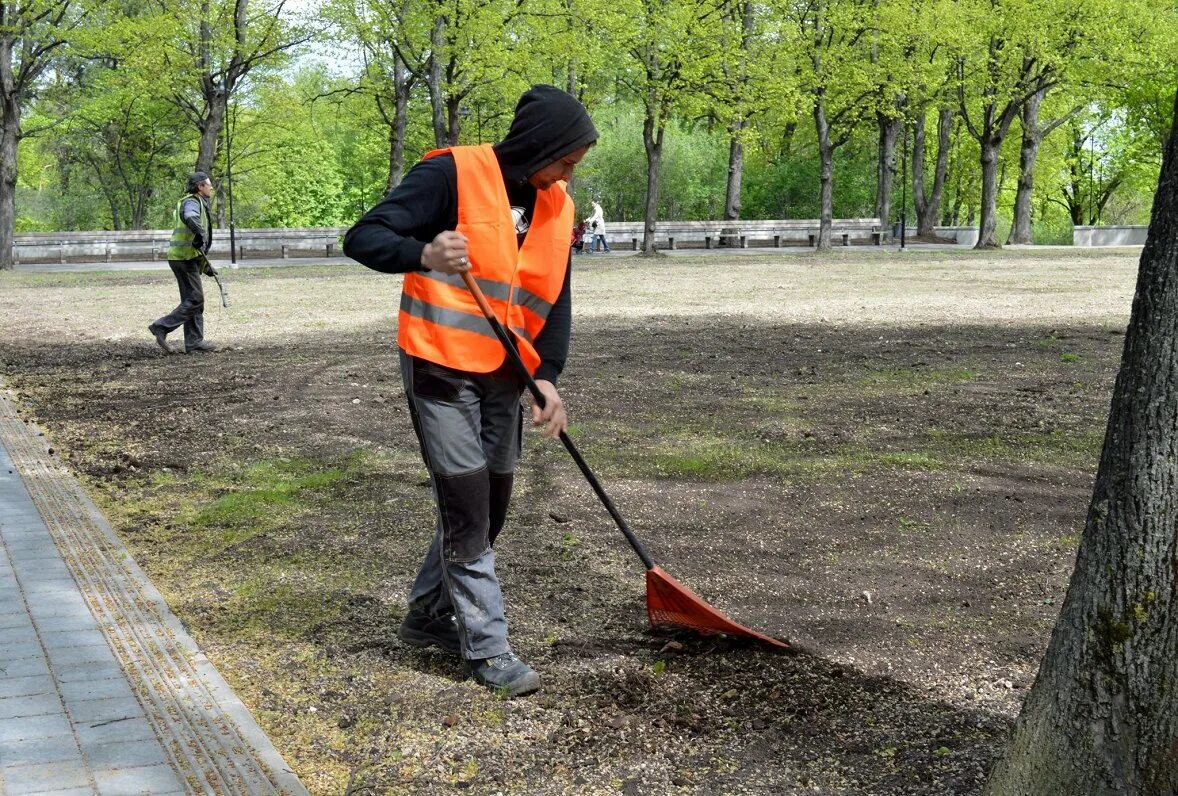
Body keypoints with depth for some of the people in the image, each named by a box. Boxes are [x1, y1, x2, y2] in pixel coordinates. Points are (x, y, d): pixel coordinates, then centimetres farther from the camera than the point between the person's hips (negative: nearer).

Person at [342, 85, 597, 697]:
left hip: (503, 379, 7)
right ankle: (487, 646, 5)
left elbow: (556, 302, 10)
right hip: (441, 370, -7)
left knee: (488, 506, 14)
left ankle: (428, 616, 32)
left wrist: (547, 375, -6)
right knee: (466, 507, -5)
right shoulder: (453, 175, -15)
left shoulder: (557, 208, 6)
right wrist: (424, 254, -39)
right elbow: (363, 238, -19)